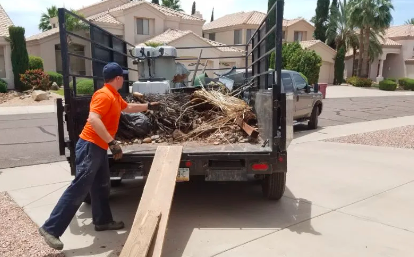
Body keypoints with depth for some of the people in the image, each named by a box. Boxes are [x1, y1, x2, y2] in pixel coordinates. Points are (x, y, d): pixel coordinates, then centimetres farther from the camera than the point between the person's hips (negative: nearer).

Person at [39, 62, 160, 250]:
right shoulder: (104, 95, -16)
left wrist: (148, 106, 40)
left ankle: (102, 221, 31)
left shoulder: (115, 96, 16)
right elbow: (93, 119, -30)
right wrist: (112, 142, -33)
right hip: (90, 146, -10)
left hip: (100, 148, 10)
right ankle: (51, 228, -5)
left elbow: (128, 108, 37)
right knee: (79, 188, -10)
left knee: (101, 187, 18)